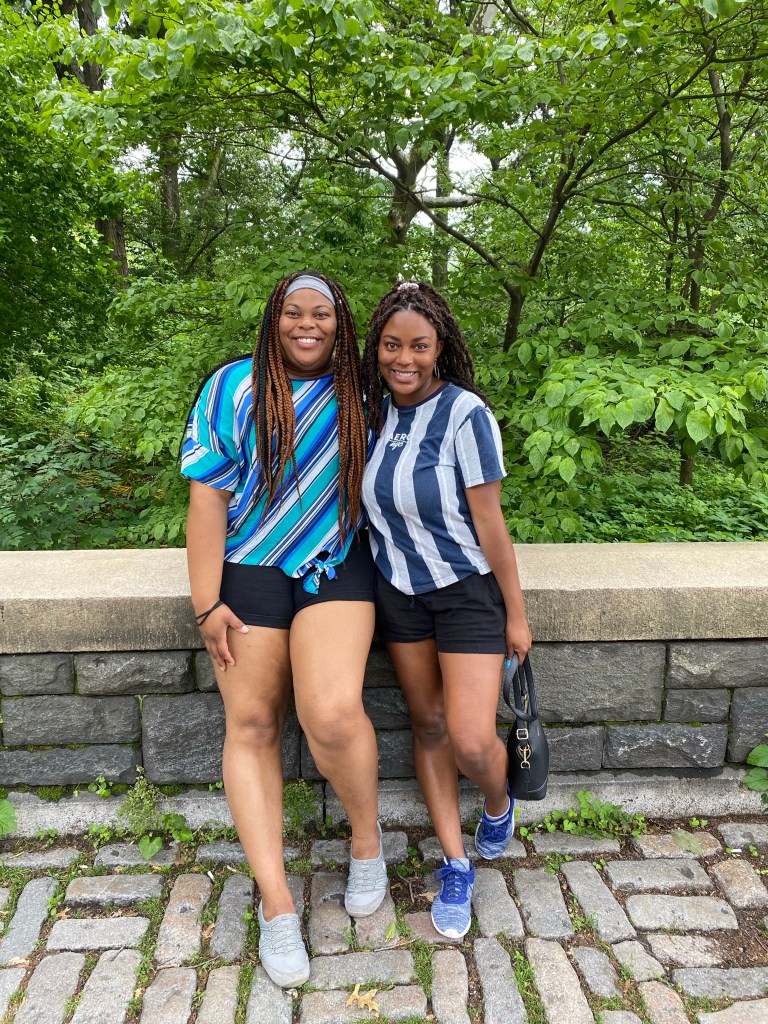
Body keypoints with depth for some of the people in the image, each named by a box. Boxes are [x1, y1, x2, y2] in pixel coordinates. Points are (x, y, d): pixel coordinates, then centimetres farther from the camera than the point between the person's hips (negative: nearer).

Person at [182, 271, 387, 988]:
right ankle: (276, 903, 15)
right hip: (249, 572, 0)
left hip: (336, 569, 0)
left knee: (332, 714, -21)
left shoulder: (358, 395, 7)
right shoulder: (233, 387, -1)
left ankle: (367, 839, 10)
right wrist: (207, 605, -8)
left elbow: (378, 486, 17)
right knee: (251, 724, 1)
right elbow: (208, 496, -4)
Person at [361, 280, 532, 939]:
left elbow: (489, 522, -15)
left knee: (472, 741, -11)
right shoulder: (376, 408, -2)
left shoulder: (465, 413, -19)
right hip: (399, 589, 5)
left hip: (467, 587, -5)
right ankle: (456, 865, 29)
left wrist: (516, 615, -9)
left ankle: (499, 802, 27)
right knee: (428, 723, 12)